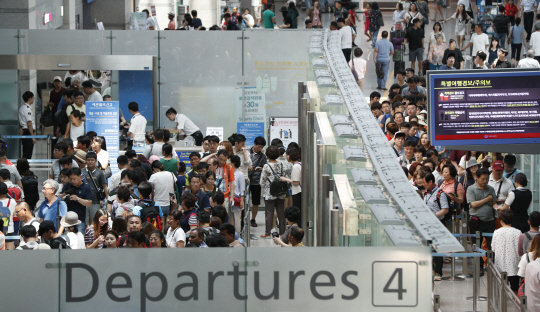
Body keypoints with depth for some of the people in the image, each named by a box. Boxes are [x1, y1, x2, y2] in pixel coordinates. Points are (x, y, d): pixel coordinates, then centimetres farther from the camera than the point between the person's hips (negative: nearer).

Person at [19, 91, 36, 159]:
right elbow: (29, 124, -18)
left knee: (25, 154, 13)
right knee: (28, 154, -9)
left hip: (24, 132, 10)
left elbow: (20, 121, 22)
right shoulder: (28, 109, -16)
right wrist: (33, 136, -17)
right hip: (28, 132, -10)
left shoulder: (22, 108, 15)